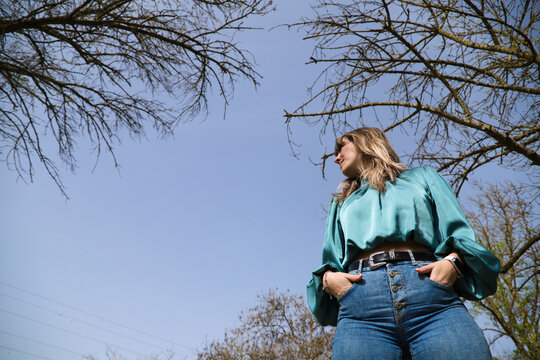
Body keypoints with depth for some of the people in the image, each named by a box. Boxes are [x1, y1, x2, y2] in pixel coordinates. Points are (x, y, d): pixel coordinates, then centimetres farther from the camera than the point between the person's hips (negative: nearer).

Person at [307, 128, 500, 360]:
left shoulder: (422, 177, 26)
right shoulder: (342, 203, 33)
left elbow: (459, 235, 14)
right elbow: (332, 263, 24)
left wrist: (454, 262, -8)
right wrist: (328, 278, 1)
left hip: (432, 296, -1)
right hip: (361, 302, 2)